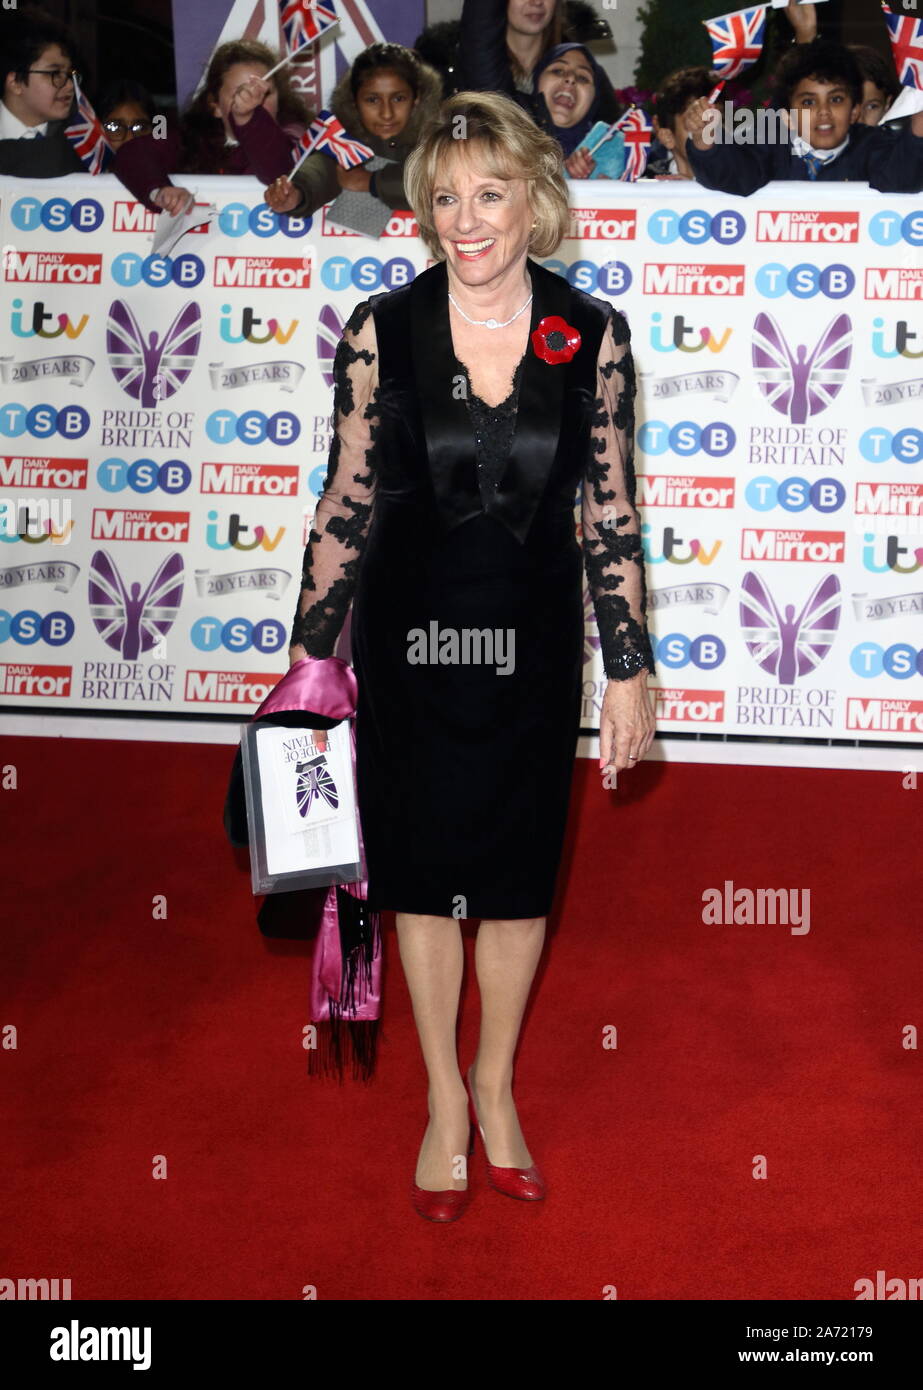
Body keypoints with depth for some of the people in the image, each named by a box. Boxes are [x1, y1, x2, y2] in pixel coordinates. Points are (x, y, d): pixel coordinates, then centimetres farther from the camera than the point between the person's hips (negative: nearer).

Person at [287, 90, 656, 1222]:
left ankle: (496, 1084, 37)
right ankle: (444, 1098, 31)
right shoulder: (380, 331, -9)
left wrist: (628, 671, -1)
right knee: (423, 869, 12)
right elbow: (348, 502, -2)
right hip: (408, 635, 0)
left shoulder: (592, 336, -7)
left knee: (519, 871, 13)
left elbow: (609, 511, -2)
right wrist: (307, 653, -1)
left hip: (532, 640, 1)